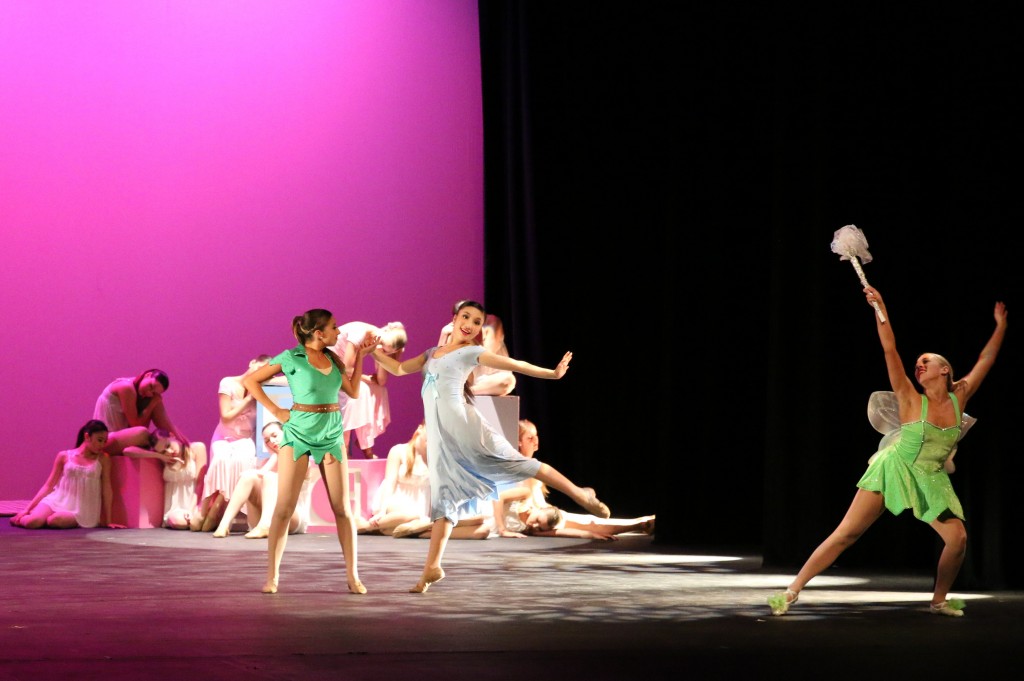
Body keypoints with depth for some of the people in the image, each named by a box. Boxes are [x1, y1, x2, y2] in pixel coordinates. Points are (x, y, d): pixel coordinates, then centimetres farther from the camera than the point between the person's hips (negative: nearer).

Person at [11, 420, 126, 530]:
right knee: (32, 522, -27)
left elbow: (106, 490, 3)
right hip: (58, 501, 2)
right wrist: (27, 509, 2)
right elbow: (48, 486, 8)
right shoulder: (64, 456, 5)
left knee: (55, 521, -35)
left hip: (81, 511, -2)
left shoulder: (102, 459, 3)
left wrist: (107, 521, 2)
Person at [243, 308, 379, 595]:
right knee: (284, 507, -4)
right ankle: (272, 576, 2)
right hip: (298, 433, -4)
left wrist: (361, 355, 10)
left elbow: (353, 391, 13)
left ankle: (352, 575, 7)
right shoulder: (291, 358, -6)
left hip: (331, 435, 4)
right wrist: (275, 411, -6)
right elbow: (251, 380, -1)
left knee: (342, 508, 2)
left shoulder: (333, 359, 9)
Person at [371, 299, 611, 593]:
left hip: (462, 425, -5)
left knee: (513, 461, -5)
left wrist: (551, 373, -2)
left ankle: (580, 494, 3)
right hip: (439, 433, 5)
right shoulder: (432, 353, 21)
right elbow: (399, 368, 29)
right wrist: (374, 351, 20)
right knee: (444, 494, 5)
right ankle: (432, 568, 2)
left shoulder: (471, 352, 4)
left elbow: (513, 364, 1)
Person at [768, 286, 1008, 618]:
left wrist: (1001, 326, 12)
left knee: (958, 538, -11)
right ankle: (792, 591, -7)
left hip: (931, 481, 4)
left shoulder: (959, 399, 1)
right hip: (893, 469, -4)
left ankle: (939, 600, 12)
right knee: (846, 534, -8)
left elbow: (985, 361, 10)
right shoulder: (911, 400, -8)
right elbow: (890, 351, -16)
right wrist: (880, 309, -21)